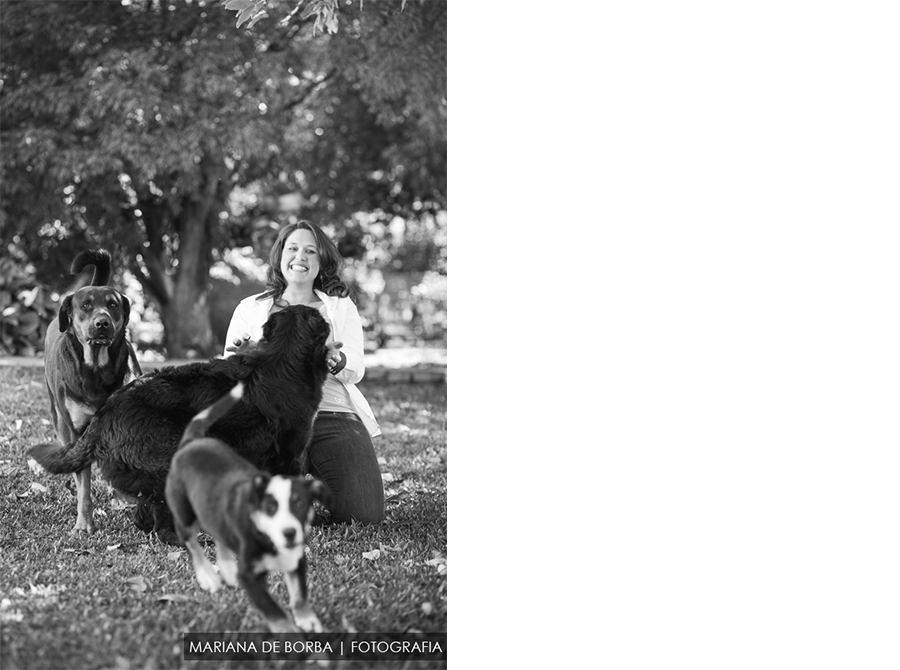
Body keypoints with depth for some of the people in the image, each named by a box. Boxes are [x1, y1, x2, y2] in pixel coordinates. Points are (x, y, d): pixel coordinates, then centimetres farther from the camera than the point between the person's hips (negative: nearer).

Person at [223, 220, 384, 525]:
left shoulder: (341, 307, 17)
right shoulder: (249, 309, 16)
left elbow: (356, 369, 5)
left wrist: (334, 360, -20)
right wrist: (241, 359, -16)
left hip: (336, 417, 1)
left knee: (365, 516, -16)